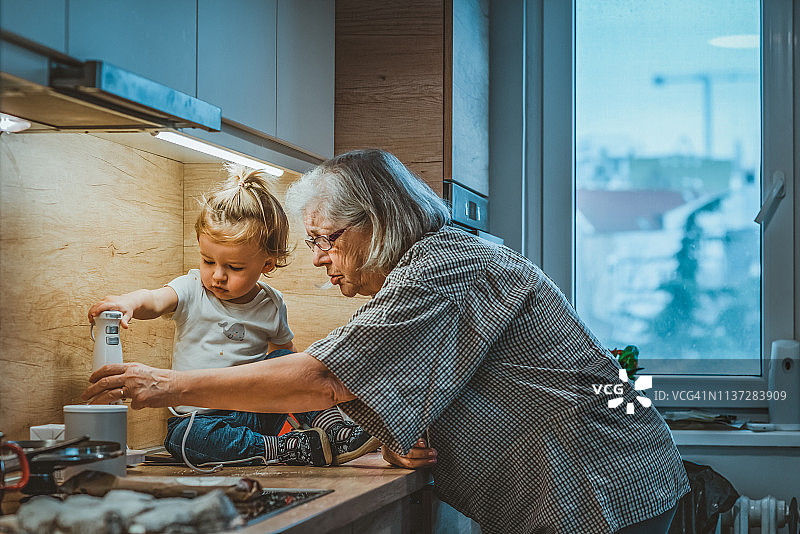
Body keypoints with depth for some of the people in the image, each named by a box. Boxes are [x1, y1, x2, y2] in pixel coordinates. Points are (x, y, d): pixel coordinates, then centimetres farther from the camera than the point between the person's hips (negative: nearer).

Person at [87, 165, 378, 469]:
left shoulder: (271, 306, 2)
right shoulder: (192, 290, -5)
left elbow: (284, 348, 17)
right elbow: (155, 300, -25)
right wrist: (129, 302, -50)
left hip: (256, 413, 2)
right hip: (197, 417, -2)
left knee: (284, 361, -21)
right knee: (185, 438, -36)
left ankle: (333, 428, -19)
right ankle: (281, 449, -33)